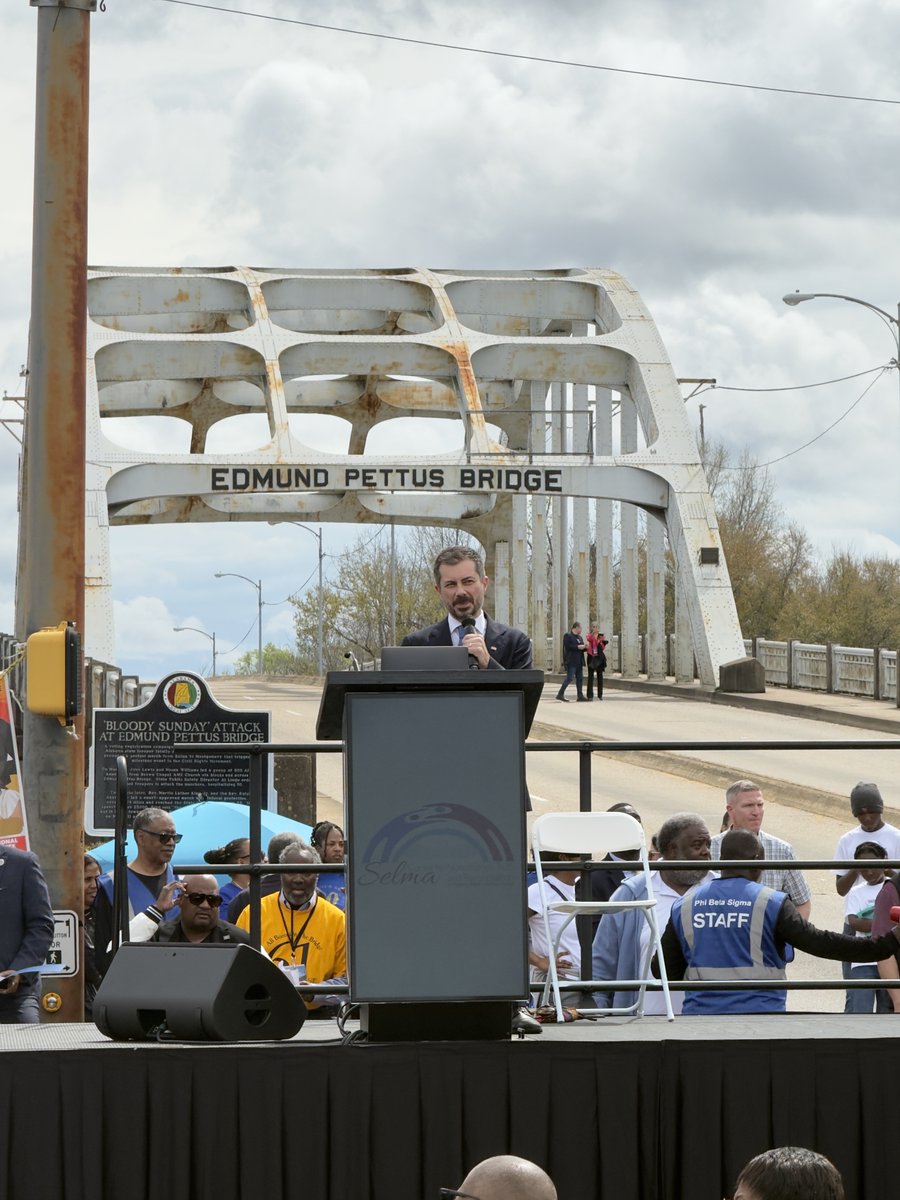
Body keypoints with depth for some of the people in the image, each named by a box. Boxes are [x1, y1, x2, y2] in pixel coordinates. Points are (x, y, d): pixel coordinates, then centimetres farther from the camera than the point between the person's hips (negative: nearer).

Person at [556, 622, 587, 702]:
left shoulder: (579, 637, 19)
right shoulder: (568, 636, -6)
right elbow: (567, 646, -17)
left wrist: (584, 647, 3)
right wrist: (578, 647, -18)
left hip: (579, 662, 9)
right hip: (571, 661, -9)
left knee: (579, 678, 8)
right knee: (570, 678, -11)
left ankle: (580, 695, 12)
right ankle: (560, 694, -7)